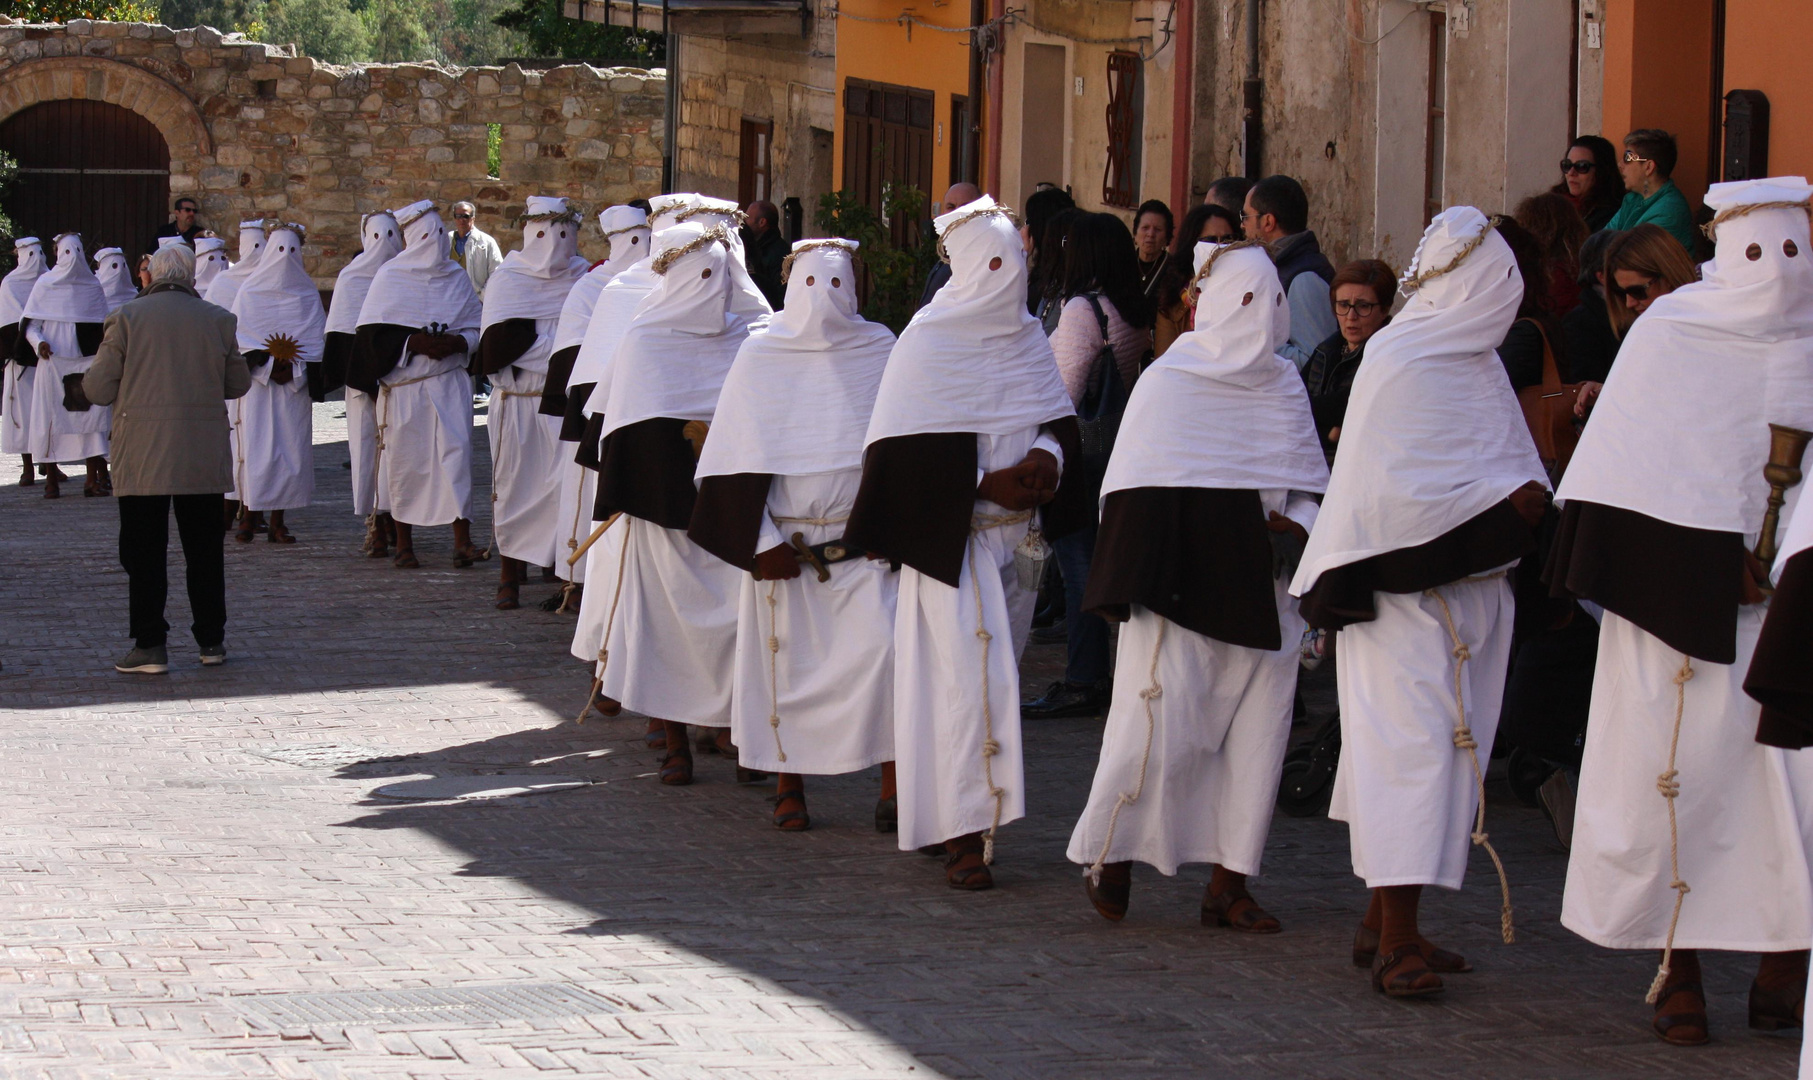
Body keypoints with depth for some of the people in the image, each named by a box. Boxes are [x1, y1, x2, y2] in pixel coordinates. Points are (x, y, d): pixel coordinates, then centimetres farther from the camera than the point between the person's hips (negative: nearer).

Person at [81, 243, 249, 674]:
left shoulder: (126, 318, -5)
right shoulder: (218, 320, 1)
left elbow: (99, 390, -5)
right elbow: (238, 384, 10)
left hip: (142, 460, -2)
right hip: (203, 459, 2)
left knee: (143, 553, 3)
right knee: (204, 550, 11)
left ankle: (150, 646, 0)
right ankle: (211, 641, 15)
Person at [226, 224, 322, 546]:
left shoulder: (307, 294, 12)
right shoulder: (249, 291, 7)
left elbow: (317, 339, 6)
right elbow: (239, 337, 0)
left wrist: (293, 367, -10)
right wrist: (268, 364, -14)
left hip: (295, 384, 2)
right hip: (257, 383, -2)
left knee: (290, 446, -3)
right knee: (255, 446, -9)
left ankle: (278, 521, -1)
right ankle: (248, 515, -7)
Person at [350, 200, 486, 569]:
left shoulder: (457, 277, 11)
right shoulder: (389, 277, 2)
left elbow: (476, 328, 12)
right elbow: (374, 332, -2)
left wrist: (456, 343, -9)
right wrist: (413, 343, -16)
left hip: (449, 383, 2)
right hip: (402, 383, -2)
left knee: (455, 452, -10)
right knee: (404, 459, 1)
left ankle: (462, 542, -13)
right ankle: (403, 544, 10)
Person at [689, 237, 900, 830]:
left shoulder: (879, 351, 3)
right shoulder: (759, 356, 1)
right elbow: (737, 459, 0)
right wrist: (762, 544, -7)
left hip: (862, 542, 0)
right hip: (784, 546, 0)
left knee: (885, 646, -15)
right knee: (787, 659, 3)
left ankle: (893, 785, -8)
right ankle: (789, 786, 18)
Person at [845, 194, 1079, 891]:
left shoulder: (1026, 339, 11)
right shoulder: (930, 341, -6)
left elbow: (1061, 416, 14)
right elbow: (907, 444, -10)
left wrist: (1046, 455, -8)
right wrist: (986, 484, -15)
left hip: (1014, 534, 5)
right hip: (951, 537, -5)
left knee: (995, 670, 7)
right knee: (966, 672, -10)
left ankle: (969, 824, 15)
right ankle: (964, 835, -9)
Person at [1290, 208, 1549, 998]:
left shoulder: (1477, 362, 15)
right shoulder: (1400, 362, -12)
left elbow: (1513, 459, 20)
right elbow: (1390, 488, -18)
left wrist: (1526, 494, -2)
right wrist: (1498, 505, -17)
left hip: (1463, 592, 8)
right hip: (1402, 594, -8)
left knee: (1448, 749, 8)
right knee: (1409, 746, -12)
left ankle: (1386, 925, 15)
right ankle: (1395, 940, -11)